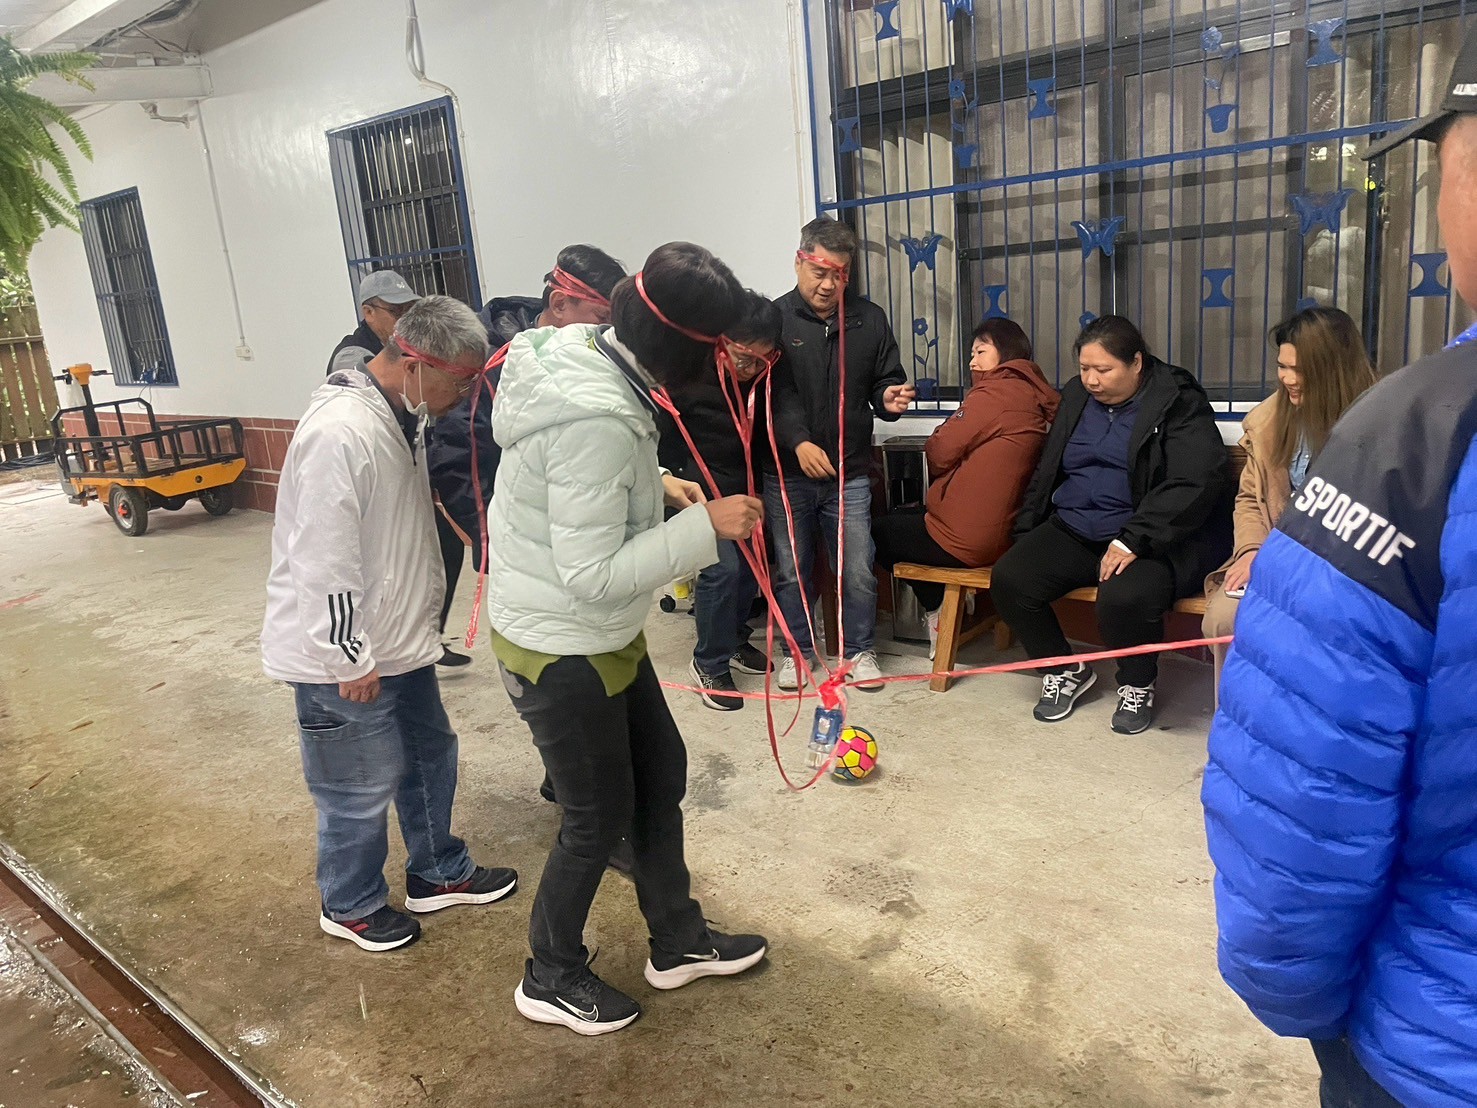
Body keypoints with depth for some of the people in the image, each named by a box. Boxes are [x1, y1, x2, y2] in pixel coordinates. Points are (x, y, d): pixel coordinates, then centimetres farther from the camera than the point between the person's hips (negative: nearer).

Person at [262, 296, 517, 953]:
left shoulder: (404, 416, 5)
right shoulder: (340, 432, -27)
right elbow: (324, 565, -26)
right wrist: (350, 660, -18)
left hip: (398, 641, 10)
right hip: (343, 658, -10)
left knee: (430, 756, 21)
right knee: (364, 788, 6)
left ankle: (438, 874, 41)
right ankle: (350, 906, 32)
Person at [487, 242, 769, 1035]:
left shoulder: (586, 357, -1)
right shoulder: (597, 418, -32)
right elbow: (594, 575, -29)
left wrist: (657, 487, 4)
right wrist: (704, 529, -23)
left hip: (601, 637, 10)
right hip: (559, 649, -10)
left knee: (661, 773, 20)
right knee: (599, 817, 8)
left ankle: (679, 943, 40)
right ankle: (550, 979, 34)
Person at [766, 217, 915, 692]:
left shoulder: (870, 320, 5)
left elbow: (886, 382, 12)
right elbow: (772, 393, -11)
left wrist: (890, 398, -11)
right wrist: (799, 442, -23)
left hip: (849, 471, 1)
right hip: (787, 472, -1)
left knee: (858, 569, 4)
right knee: (790, 569, 9)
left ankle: (860, 650, 23)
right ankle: (799, 650, 26)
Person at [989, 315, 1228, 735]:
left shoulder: (1178, 402, -5)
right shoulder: (1076, 396, 14)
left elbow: (1196, 483, -18)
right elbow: (1045, 473, 23)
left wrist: (1133, 541, -26)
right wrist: (1026, 534, 12)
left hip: (1149, 539, -6)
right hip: (1071, 531, 6)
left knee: (1125, 598, -35)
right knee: (1008, 580, -17)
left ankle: (1138, 685, 0)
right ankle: (1065, 670, 8)